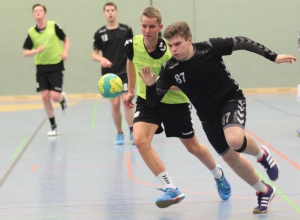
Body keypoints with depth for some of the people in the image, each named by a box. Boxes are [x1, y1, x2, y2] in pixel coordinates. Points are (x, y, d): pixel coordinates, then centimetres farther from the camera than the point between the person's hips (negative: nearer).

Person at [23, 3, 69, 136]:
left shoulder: (53, 26, -7)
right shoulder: (31, 32, -2)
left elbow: (66, 40, 6)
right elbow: (25, 53, -1)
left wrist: (65, 53, -11)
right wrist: (37, 50, -20)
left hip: (56, 66, -2)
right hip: (41, 68, 2)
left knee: (55, 97, -11)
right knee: (45, 97, -3)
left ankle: (62, 98, 28)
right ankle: (53, 127, 11)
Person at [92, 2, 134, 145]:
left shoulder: (126, 30, 1)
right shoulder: (100, 33, 3)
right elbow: (94, 54, 6)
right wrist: (101, 59, -15)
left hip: (125, 71, -1)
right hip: (108, 73, 1)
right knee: (115, 104, 1)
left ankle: (132, 132, -8)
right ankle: (119, 134, 14)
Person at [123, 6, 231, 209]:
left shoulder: (169, 52, -28)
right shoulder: (132, 45, -15)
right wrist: (131, 91, 14)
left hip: (175, 102, -3)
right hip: (147, 100, 3)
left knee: (193, 147, 13)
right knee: (140, 140, -23)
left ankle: (218, 174, 47)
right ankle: (172, 190, -16)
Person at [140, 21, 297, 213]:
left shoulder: (210, 48, -23)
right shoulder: (170, 69, -15)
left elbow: (242, 42, -10)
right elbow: (154, 102, -13)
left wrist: (273, 57, -10)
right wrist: (150, 85, -35)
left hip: (231, 100, -4)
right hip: (208, 115, 4)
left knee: (235, 140, -32)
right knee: (230, 157, 10)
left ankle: (261, 154, 3)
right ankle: (264, 192, 32)